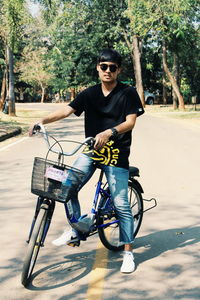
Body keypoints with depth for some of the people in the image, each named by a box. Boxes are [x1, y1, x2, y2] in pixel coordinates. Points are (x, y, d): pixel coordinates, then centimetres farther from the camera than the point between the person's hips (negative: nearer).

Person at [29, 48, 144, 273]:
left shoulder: (128, 93, -3)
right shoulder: (90, 93, 5)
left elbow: (130, 121, -13)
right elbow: (67, 111, -5)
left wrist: (109, 132, -32)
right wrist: (42, 121, -21)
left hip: (116, 153, -4)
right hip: (91, 151, 4)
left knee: (121, 204, -5)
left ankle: (128, 252, 8)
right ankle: (75, 231, 10)